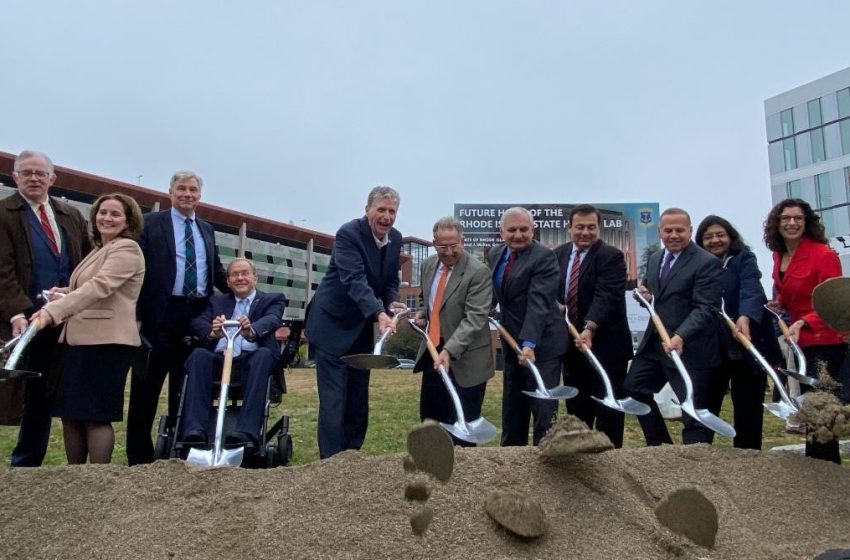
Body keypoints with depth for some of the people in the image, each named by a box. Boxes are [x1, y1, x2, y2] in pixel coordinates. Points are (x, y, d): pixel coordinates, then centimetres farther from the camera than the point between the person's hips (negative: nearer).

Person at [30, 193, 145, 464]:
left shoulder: (127, 249, -9)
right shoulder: (100, 250, 22)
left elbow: (99, 287, -24)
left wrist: (52, 311, -32)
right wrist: (64, 293, 12)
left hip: (106, 341, -10)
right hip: (80, 339, 10)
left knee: (95, 416, -5)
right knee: (71, 413, 12)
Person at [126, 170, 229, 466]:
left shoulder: (207, 230, 17)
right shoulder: (150, 223, 1)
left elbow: (217, 272, 20)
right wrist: (135, 315, -13)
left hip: (196, 317, 5)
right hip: (160, 315, -4)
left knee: (185, 387, 11)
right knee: (146, 388, 3)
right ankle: (140, 457, 13)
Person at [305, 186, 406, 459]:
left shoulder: (395, 238, 1)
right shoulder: (349, 234, -21)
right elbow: (355, 281, -34)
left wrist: (392, 302, -11)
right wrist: (379, 314, -47)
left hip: (362, 327, 7)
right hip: (333, 324, -7)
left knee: (358, 400, 12)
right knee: (333, 399, -6)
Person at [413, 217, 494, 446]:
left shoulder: (478, 272, -16)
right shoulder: (428, 265, 6)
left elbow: (474, 319, -23)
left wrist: (449, 351, -33)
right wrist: (423, 314, 2)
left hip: (465, 360, -6)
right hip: (432, 352, 7)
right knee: (430, 419, 15)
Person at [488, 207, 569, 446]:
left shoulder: (544, 257, -17)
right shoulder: (495, 254, 7)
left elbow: (538, 303, -27)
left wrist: (529, 344, -35)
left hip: (542, 344, -8)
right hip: (512, 343, 8)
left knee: (543, 408, -2)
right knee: (512, 407, 17)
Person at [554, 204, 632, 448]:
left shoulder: (611, 256, -12)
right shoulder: (560, 254, 7)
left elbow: (606, 297, -24)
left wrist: (590, 328, -37)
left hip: (606, 343, -6)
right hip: (572, 341, 6)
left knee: (608, 407, 4)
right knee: (576, 405, 16)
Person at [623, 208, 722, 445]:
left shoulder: (707, 262, -13)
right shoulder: (654, 259, 12)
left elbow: (705, 308, -21)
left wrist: (680, 336, -35)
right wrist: (644, 292, 1)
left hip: (690, 347, -8)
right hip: (654, 342, 8)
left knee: (694, 409, 2)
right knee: (633, 389, 14)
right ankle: (660, 445, 30)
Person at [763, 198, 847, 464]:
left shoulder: (823, 254, -17)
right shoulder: (779, 255, 5)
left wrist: (802, 322, -32)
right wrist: (780, 304, 1)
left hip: (825, 342, -8)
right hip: (801, 341, 8)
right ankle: (828, 464, 30)